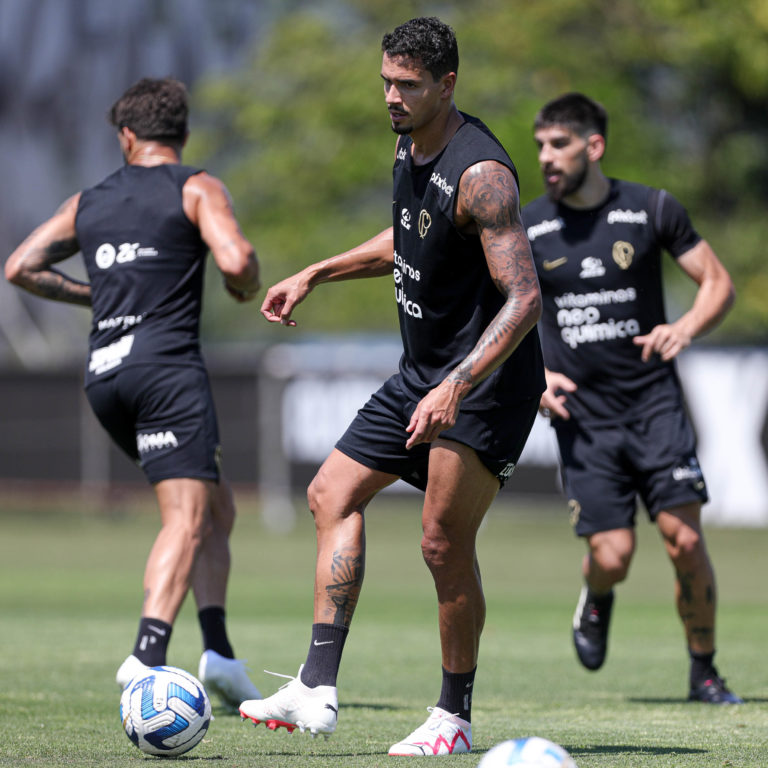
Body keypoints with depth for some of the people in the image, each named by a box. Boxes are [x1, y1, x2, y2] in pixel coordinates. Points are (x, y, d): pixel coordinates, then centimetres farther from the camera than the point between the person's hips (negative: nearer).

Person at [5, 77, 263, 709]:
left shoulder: (89, 201, 19)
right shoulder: (197, 189, 3)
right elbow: (236, 260, -13)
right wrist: (247, 290, 10)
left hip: (103, 373, 6)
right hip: (167, 365, -6)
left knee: (217, 509, 17)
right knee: (186, 520, -13)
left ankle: (218, 650, 6)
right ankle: (148, 656, -31)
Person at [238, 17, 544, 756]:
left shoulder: (479, 173, -23)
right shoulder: (410, 146, 5)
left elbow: (524, 297, -29)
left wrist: (456, 388, -37)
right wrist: (315, 274, 23)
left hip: (485, 386, -10)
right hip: (423, 371, 10)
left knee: (444, 543, -9)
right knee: (332, 494, 6)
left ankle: (454, 716, 6)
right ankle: (317, 690, 4)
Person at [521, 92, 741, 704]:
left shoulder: (653, 210, -1)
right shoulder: (526, 228, 1)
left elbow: (719, 283, 5)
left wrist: (686, 328, -16)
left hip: (654, 401, 0)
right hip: (582, 415, 0)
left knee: (685, 540, -11)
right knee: (612, 555, -9)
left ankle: (704, 670, 9)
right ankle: (596, 601, 29)